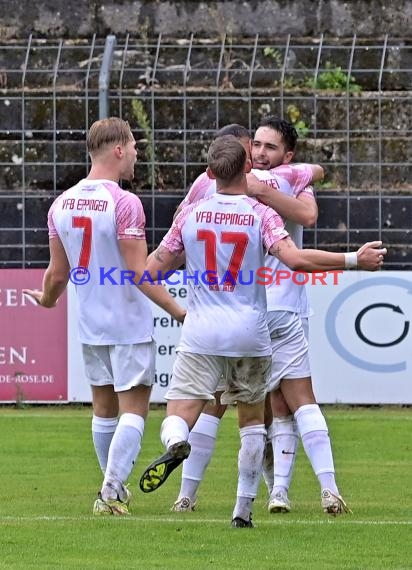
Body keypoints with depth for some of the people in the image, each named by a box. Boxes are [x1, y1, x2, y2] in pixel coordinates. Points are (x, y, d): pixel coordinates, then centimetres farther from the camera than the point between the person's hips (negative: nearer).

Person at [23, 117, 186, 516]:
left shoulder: (62, 204, 3)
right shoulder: (125, 203, -16)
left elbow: (58, 273, 9)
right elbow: (138, 273, -19)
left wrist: (47, 300, 30)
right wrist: (178, 311, -14)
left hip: (89, 324, 6)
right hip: (129, 323, -6)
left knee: (104, 408, 16)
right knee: (134, 407, -3)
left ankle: (115, 489, 25)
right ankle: (111, 491, -13)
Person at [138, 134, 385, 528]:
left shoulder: (191, 214, 3)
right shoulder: (261, 215, -4)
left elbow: (154, 268, 8)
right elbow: (295, 259, -18)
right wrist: (354, 259, -13)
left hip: (200, 335, 0)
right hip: (250, 335, 0)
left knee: (177, 419, -4)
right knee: (252, 420, 17)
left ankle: (176, 445, -41)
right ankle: (243, 508, 16)